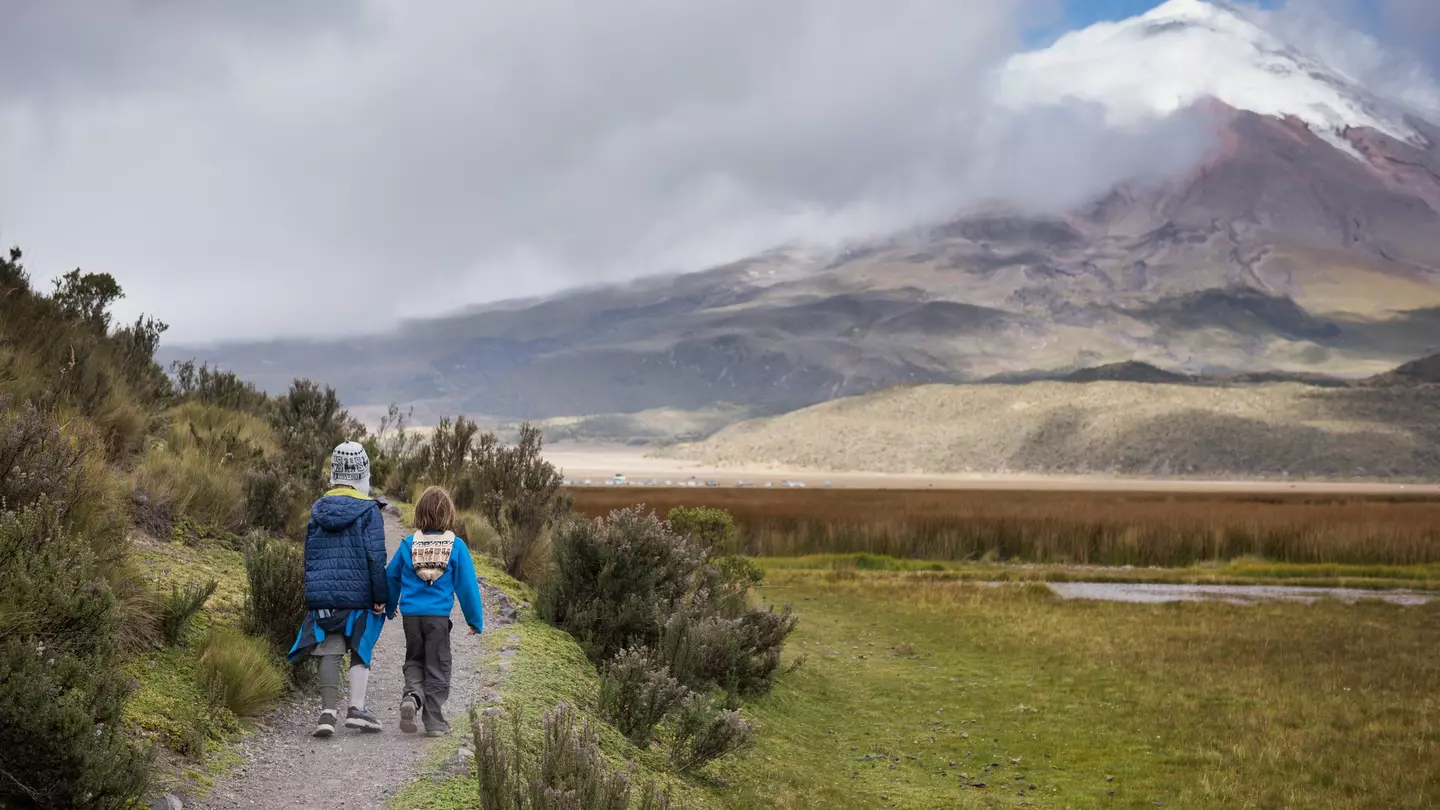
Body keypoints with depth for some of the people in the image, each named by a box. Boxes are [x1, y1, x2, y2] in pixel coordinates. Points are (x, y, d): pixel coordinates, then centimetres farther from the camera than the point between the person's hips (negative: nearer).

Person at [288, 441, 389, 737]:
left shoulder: (318, 510, 9)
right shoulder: (369, 510, -7)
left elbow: (309, 555, 15)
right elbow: (376, 557, -11)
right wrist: (380, 597, -7)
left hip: (322, 594, 4)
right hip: (358, 595, -3)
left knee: (329, 653, 6)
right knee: (360, 651, 9)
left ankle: (328, 711, -2)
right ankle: (356, 708, 3)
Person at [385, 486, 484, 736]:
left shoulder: (408, 544, 0)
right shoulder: (456, 546, -7)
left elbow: (391, 577, 11)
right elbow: (467, 585, -4)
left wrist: (389, 608, 29)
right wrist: (475, 620, 5)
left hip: (411, 615, 2)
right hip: (438, 615, -2)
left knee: (414, 661, 19)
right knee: (437, 667, 9)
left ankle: (412, 694, -10)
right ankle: (434, 721, 10)